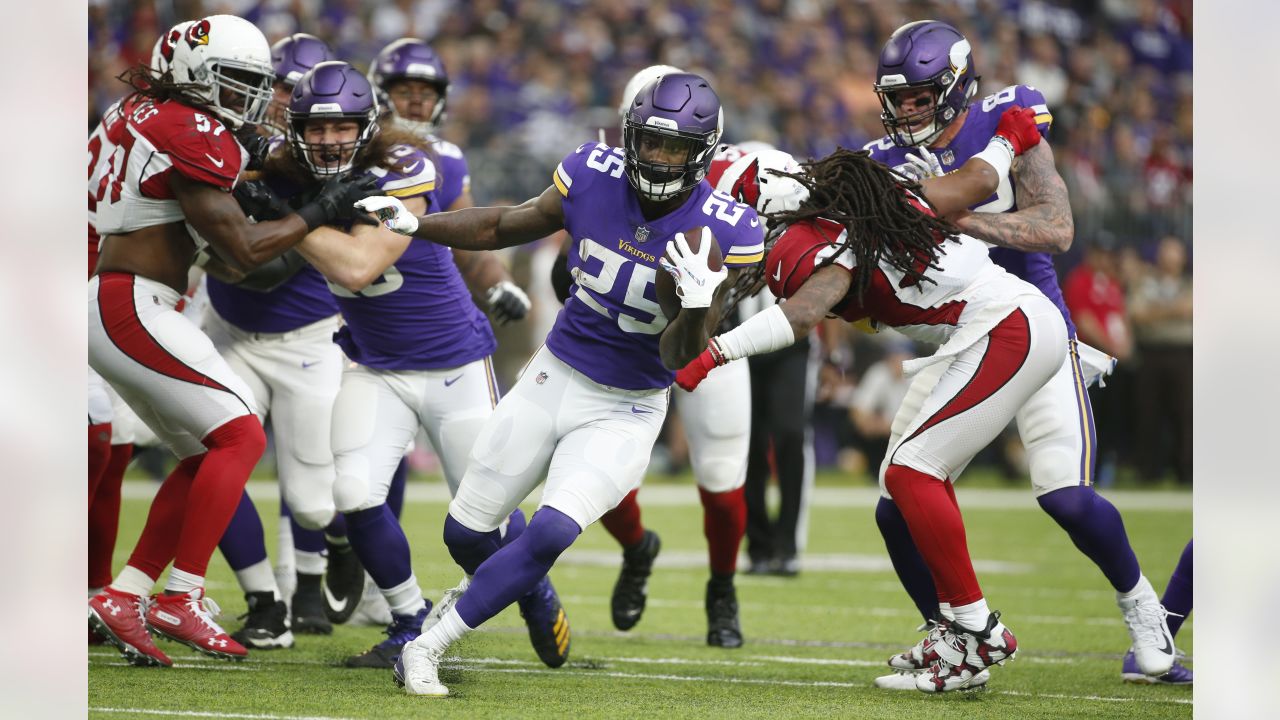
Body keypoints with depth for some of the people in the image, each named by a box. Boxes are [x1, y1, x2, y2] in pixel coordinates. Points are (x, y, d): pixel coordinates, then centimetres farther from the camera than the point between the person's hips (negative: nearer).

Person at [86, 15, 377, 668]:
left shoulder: (148, 111, 13)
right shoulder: (195, 136, -14)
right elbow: (242, 249, -14)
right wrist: (319, 212, -6)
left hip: (112, 306, 10)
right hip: (131, 308, -10)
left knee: (207, 456, 13)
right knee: (240, 435, -9)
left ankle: (122, 597, 9)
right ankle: (181, 599, -12)